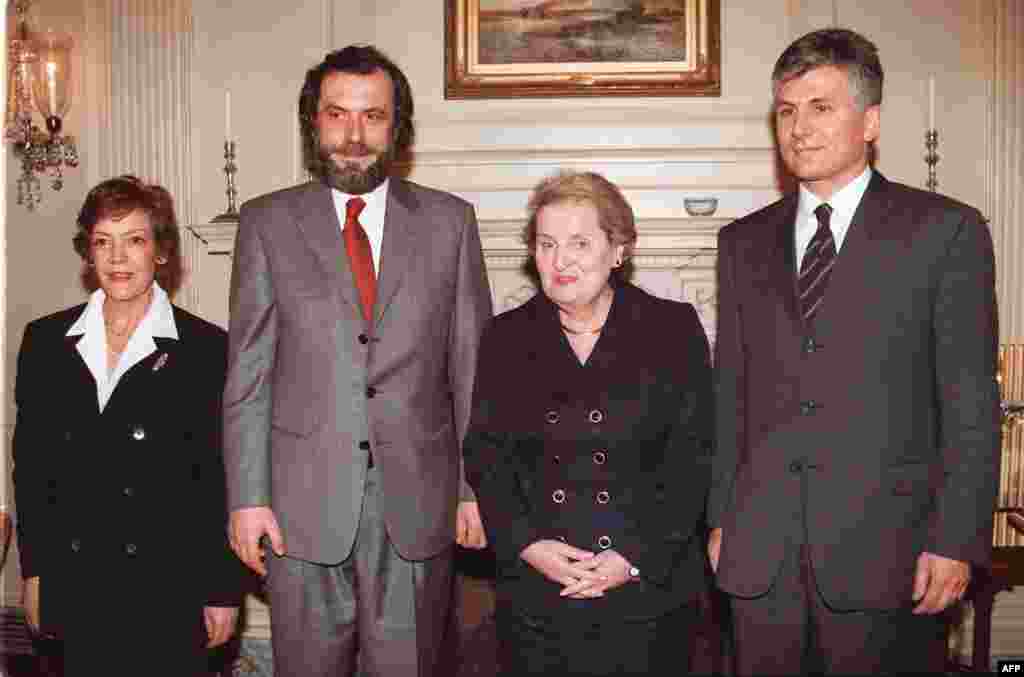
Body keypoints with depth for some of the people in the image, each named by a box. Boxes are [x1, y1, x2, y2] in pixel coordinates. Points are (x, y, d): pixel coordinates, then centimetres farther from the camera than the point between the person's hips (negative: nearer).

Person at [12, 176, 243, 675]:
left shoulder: (207, 349, -5)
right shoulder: (45, 341, 6)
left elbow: (224, 483, -4)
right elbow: (30, 465, 10)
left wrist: (224, 592, -3)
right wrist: (34, 571, 8)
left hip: (172, 588, -2)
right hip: (73, 586, 3)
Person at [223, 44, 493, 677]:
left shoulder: (449, 221, 4)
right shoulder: (267, 222, 3)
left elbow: (473, 365, 4)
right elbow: (248, 373, 2)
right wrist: (247, 497, -3)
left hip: (419, 503, 1)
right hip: (304, 504, 0)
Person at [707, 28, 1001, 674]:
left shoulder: (946, 231, -1)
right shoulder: (744, 242, 11)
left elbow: (972, 404, -4)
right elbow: (730, 395, 11)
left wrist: (957, 542, -8)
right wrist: (721, 519, 8)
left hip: (886, 549, -3)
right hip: (759, 552, 3)